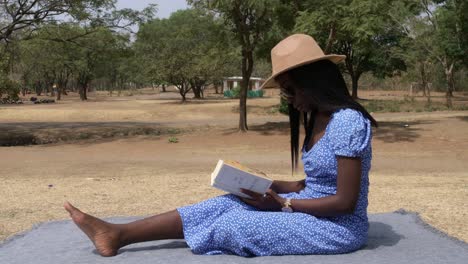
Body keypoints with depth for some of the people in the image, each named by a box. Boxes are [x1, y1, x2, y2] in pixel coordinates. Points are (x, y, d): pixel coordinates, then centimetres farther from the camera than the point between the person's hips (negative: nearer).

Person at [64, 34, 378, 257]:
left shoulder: (347, 122, -21)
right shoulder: (318, 117, 9)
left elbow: (345, 201, -23)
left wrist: (281, 204, -18)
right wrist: (268, 186, -1)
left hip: (336, 228, -8)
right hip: (311, 212, 8)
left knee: (231, 224, -13)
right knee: (227, 204, -5)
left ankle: (120, 236, 1)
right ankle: (118, 233, -6)